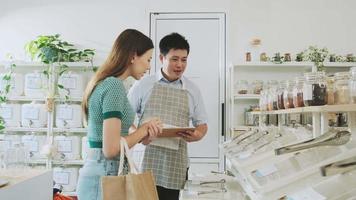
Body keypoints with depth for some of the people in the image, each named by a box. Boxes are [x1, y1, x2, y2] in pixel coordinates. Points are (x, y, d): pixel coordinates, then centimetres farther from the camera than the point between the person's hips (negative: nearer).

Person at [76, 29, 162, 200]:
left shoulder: (102, 82, 9)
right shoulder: (114, 85, -18)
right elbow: (111, 149, -23)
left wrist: (141, 132, 0)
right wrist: (143, 129, -9)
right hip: (105, 177, -9)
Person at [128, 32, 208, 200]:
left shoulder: (192, 90, 8)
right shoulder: (143, 85, 2)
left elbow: (202, 124, 12)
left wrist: (197, 135, -10)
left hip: (175, 164, 2)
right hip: (144, 160, -1)